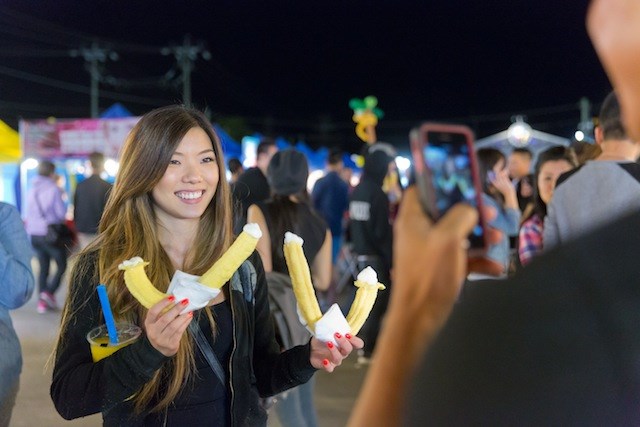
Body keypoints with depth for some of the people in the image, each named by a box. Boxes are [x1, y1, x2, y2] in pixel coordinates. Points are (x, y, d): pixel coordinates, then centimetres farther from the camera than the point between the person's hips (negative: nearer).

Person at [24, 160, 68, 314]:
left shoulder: (32, 190, 6)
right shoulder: (54, 189, -12)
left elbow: (28, 213, 11)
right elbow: (62, 212, -11)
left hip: (35, 233, 6)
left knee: (43, 267, 13)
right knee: (61, 265, 6)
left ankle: (42, 301, 9)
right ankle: (49, 292, -13)